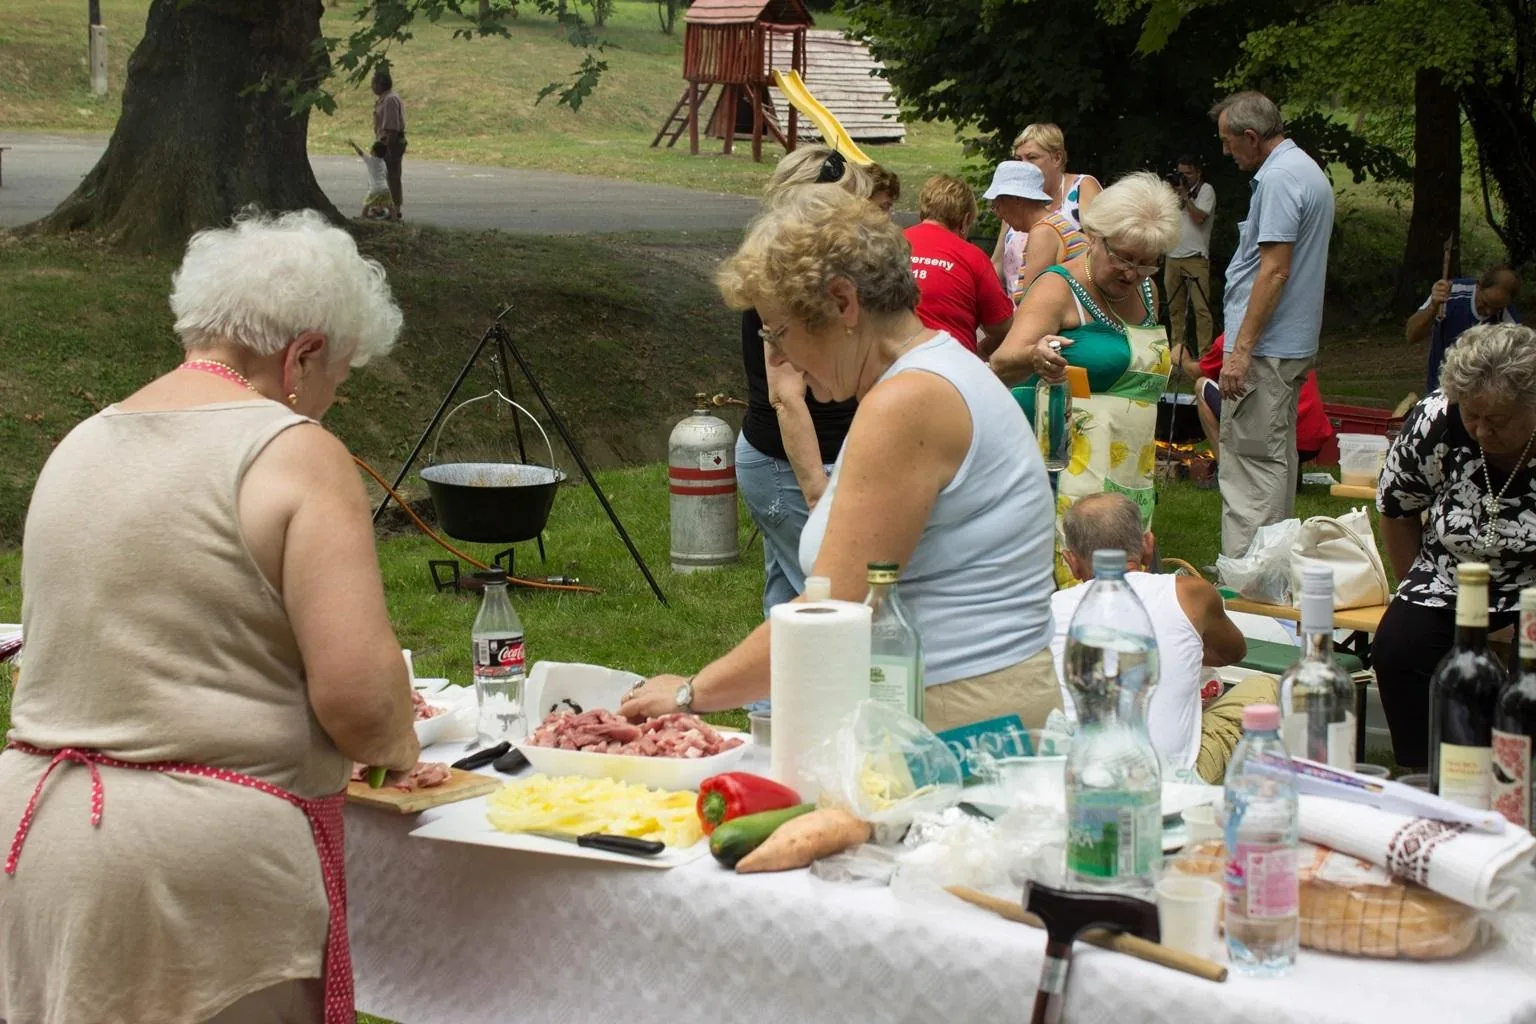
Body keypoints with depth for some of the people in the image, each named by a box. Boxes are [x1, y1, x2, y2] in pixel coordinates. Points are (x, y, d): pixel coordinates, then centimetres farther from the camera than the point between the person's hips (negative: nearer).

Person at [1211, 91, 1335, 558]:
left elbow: (1275, 270, -22)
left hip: (1265, 346, -11)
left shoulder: (1279, 178, -16)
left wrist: (1242, 349, -23)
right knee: (1276, 458, 16)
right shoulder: (1308, 170, 17)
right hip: (1294, 344, 11)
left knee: (1250, 462, -11)